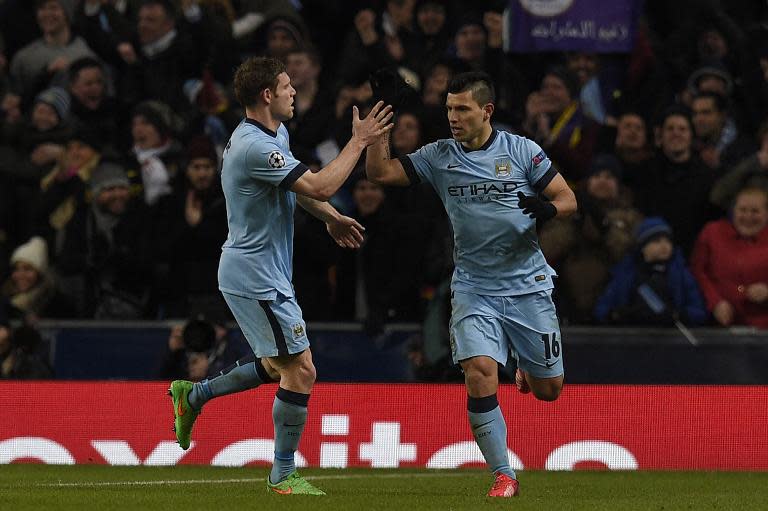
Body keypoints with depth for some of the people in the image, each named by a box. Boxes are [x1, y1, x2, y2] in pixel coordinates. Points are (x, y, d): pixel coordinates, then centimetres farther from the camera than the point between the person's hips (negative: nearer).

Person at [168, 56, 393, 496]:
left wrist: (332, 218, 18)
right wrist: (359, 142, -18)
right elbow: (320, 186, -26)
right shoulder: (255, 146, -23)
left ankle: (193, 395, 27)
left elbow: (299, 187, 29)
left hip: (260, 274, 10)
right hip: (257, 277, -10)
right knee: (300, 371, -7)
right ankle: (284, 475, 2)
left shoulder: (276, 134, 10)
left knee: (278, 367, 19)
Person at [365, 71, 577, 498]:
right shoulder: (439, 156, 2)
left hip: (528, 284, -1)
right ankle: (504, 475, -11)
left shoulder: (521, 150, -3)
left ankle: (527, 369, 44)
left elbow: (568, 198, -1)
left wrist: (548, 210, -23)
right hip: (474, 290, 1)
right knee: (480, 373, -21)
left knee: (548, 390, 5)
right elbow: (380, 172, -1)